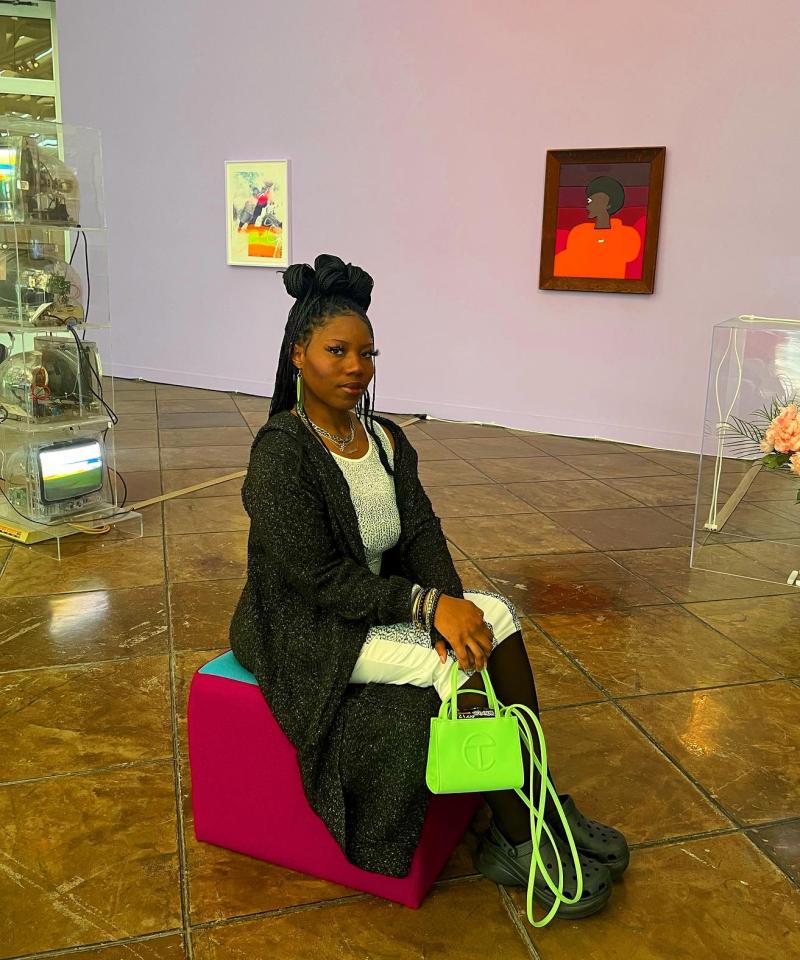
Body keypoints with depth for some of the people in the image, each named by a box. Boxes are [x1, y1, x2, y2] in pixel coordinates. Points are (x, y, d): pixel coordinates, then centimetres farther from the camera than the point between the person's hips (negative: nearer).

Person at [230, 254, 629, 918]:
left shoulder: (385, 440, 3)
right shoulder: (282, 451, -20)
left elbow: (421, 534, -2)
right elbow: (320, 579, -23)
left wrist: (451, 603, -20)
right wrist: (428, 605, -26)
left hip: (382, 601, 7)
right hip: (310, 630, -7)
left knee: (497, 618, -12)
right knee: (465, 663, -22)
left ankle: (542, 804, -1)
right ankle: (515, 843, -4)